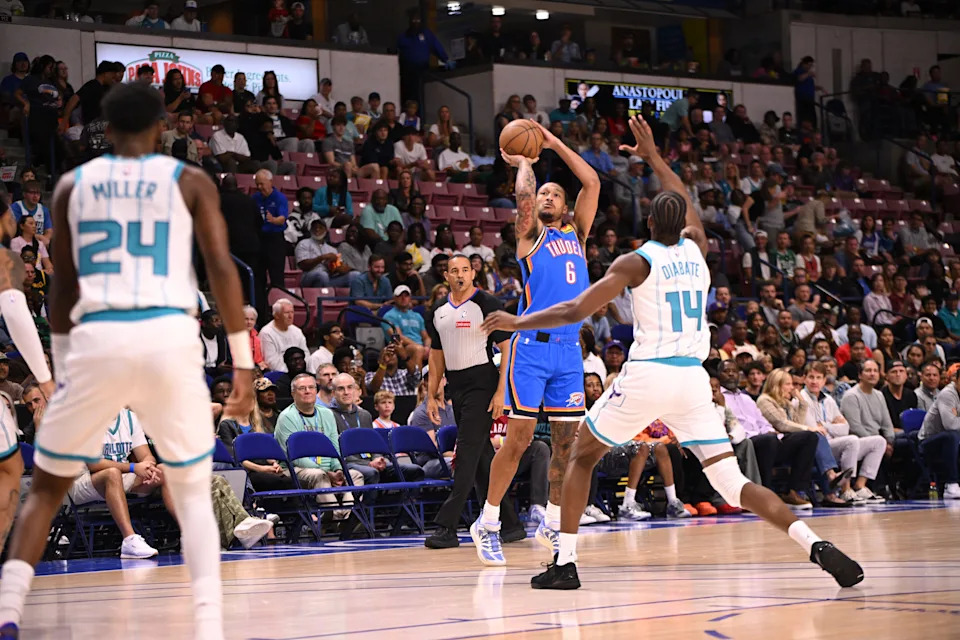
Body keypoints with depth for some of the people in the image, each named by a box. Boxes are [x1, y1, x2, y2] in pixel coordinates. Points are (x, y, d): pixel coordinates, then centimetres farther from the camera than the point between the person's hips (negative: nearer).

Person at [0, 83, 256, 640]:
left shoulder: (73, 184, 16)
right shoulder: (190, 180, 11)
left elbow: (64, 285, 18)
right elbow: (222, 268, 2)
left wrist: (63, 364, 27)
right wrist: (243, 361, 5)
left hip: (97, 339, 1)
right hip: (169, 338, -1)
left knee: (47, 487, 17)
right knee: (194, 492, 16)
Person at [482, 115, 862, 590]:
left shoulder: (635, 263, -2)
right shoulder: (696, 249, 11)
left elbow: (575, 311, -5)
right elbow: (685, 205, 34)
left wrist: (518, 321, 7)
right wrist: (653, 158, 44)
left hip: (647, 374, -4)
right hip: (693, 378, 4)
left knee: (582, 457, 17)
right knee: (733, 483, 0)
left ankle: (564, 563, 11)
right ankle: (816, 546, -19)